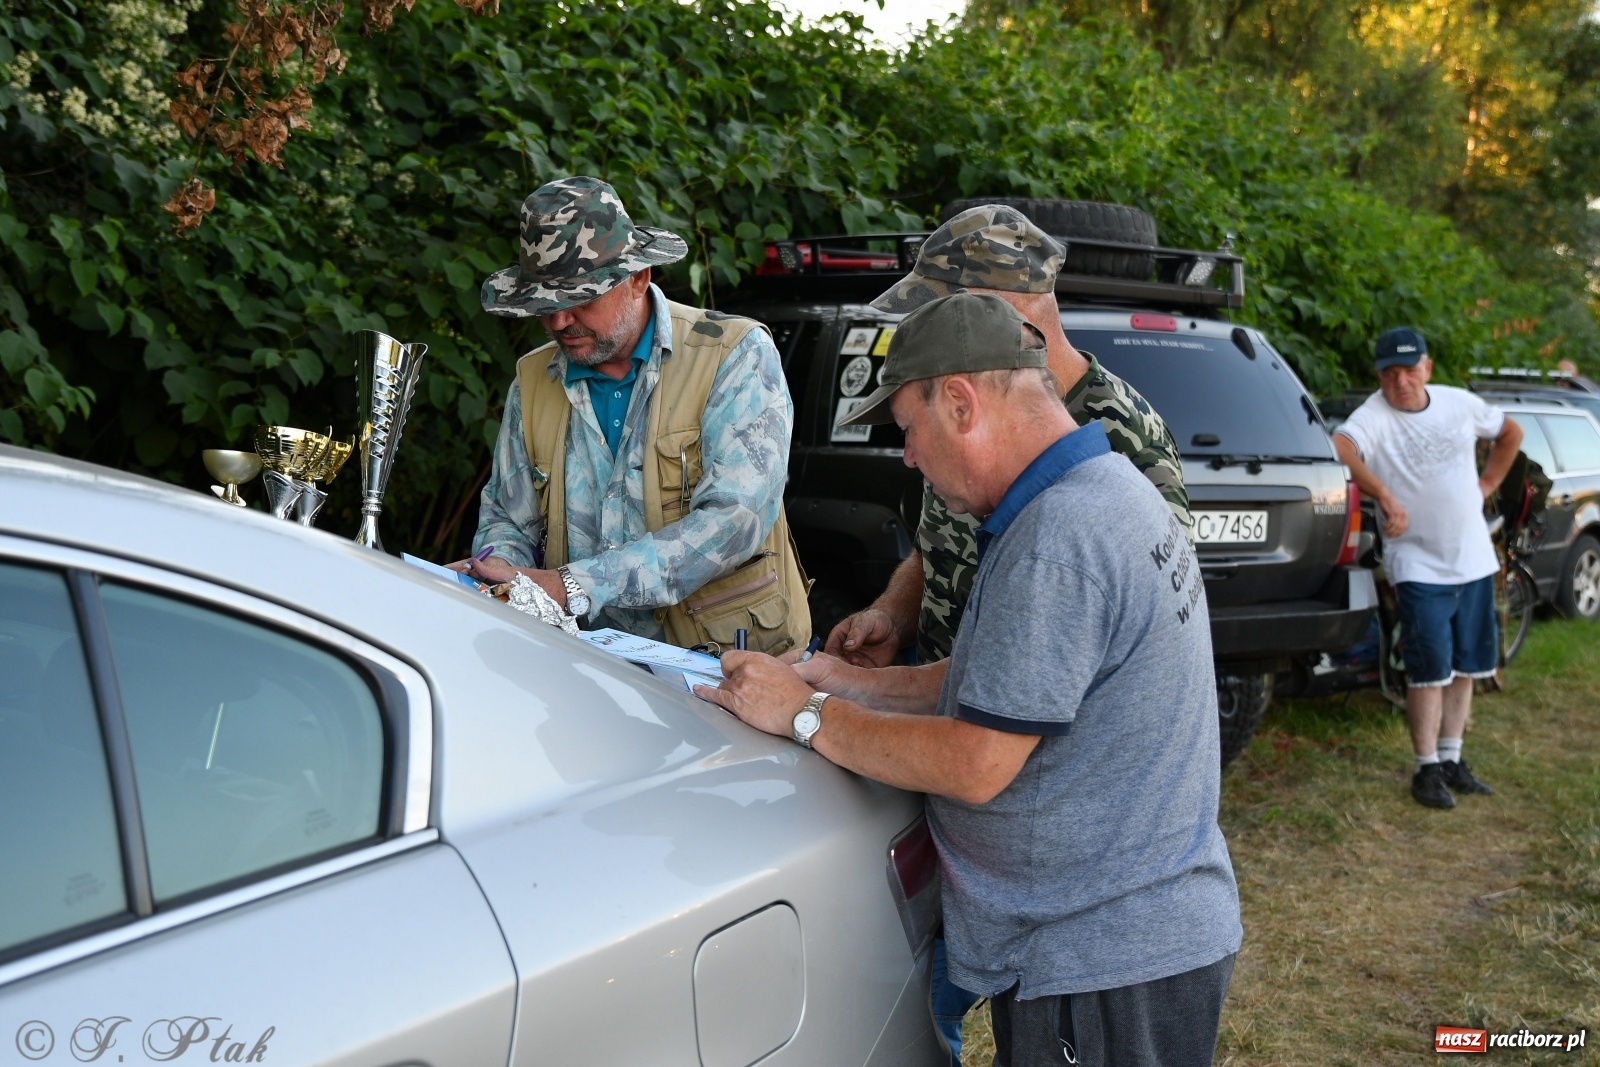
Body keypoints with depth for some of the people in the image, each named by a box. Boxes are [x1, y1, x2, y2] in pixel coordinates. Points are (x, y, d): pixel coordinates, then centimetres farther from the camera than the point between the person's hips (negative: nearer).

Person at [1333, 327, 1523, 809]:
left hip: (1474, 560, 6)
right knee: (1431, 670, -5)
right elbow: (1339, 447, -37)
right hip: (1419, 566, -5)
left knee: (1465, 666, 13)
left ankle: (1451, 759, 25)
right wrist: (1384, 494, -41)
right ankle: (1426, 769, 7)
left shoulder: (1461, 404, 1)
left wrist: (1488, 483, 12)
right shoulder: (1374, 416, -15)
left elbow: (1510, 433, 20)